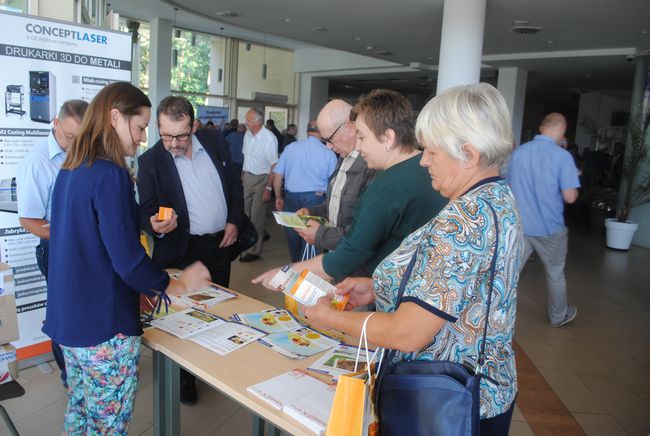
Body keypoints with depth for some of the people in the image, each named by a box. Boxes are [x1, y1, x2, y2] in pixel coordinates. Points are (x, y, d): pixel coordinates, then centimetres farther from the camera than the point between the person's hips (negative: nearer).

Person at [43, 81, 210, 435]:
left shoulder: (70, 169, 6)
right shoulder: (110, 174, -21)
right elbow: (129, 262, -22)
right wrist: (176, 286, -8)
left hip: (68, 317, 8)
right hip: (104, 326, -8)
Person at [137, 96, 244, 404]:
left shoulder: (215, 141, -2)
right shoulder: (150, 161, -12)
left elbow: (234, 183, 8)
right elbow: (145, 211, -9)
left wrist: (234, 221, 0)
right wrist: (155, 225, -31)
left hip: (220, 243, 4)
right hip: (181, 251, -3)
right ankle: (185, 378, 30)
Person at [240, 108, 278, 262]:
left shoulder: (269, 138, -19)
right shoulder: (248, 134, 3)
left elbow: (274, 165, -18)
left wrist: (268, 188, -20)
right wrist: (242, 175, 13)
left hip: (261, 179, -7)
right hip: (247, 177, 7)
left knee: (256, 216, 1)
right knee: (244, 213, 14)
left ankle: (254, 251, 14)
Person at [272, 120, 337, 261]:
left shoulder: (290, 147, -1)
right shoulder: (329, 154, -6)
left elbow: (277, 176, 2)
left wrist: (278, 197, 14)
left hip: (291, 198, 3)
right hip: (316, 199, -2)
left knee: (293, 237, 19)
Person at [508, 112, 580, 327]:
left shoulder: (518, 151, 0)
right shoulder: (562, 156, -14)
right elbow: (570, 197, -16)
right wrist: (574, 190, 6)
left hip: (519, 225, 3)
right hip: (549, 227, -3)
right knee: (555, 273, 17)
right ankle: (558, 316, 36)